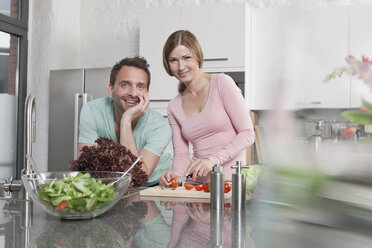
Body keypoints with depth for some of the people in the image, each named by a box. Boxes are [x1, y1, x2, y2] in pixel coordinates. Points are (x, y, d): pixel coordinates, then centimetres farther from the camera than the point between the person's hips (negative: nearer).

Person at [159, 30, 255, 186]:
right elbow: (181, 154, 12)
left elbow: (247, 134, -6)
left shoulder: (222, 83, -2)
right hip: (199, 184, 5)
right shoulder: (174, 107, 12)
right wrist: (175, 175, -10)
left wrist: (214, 159, -18)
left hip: (231, 180, -5)